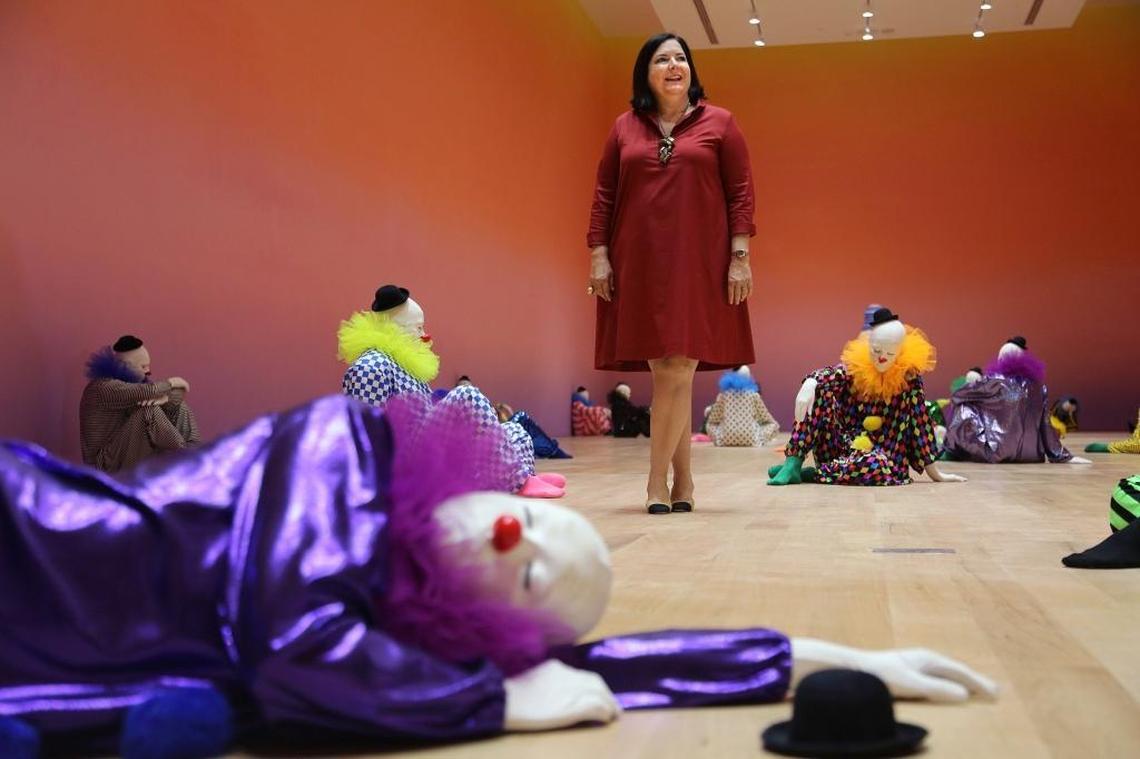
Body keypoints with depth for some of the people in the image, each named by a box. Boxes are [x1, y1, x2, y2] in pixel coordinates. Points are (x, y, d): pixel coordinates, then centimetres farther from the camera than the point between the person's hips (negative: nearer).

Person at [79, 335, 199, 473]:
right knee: (149, 412, -29)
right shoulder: (102, 387, -22)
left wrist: (162, 398, -24)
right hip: (106, 462, -9)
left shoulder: (133, 378, 4)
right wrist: (172, 382, -14)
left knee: (179, 408, 4)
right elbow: (147, 391, -35)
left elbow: (178, 395, 0)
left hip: (131, 453, 9)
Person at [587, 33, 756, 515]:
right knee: (665, 372, 3)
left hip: (698, 264, -2)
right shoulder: (624, 128, 12)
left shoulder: (719, 123, 7)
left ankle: (657, 481, -1)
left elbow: (741, 193, 4)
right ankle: (682, 480, 12)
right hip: (639, 264, 2)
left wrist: (740, 257, -4)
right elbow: (603, 195, 11)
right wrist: (598, 254, 2)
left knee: (677, 371, -9)